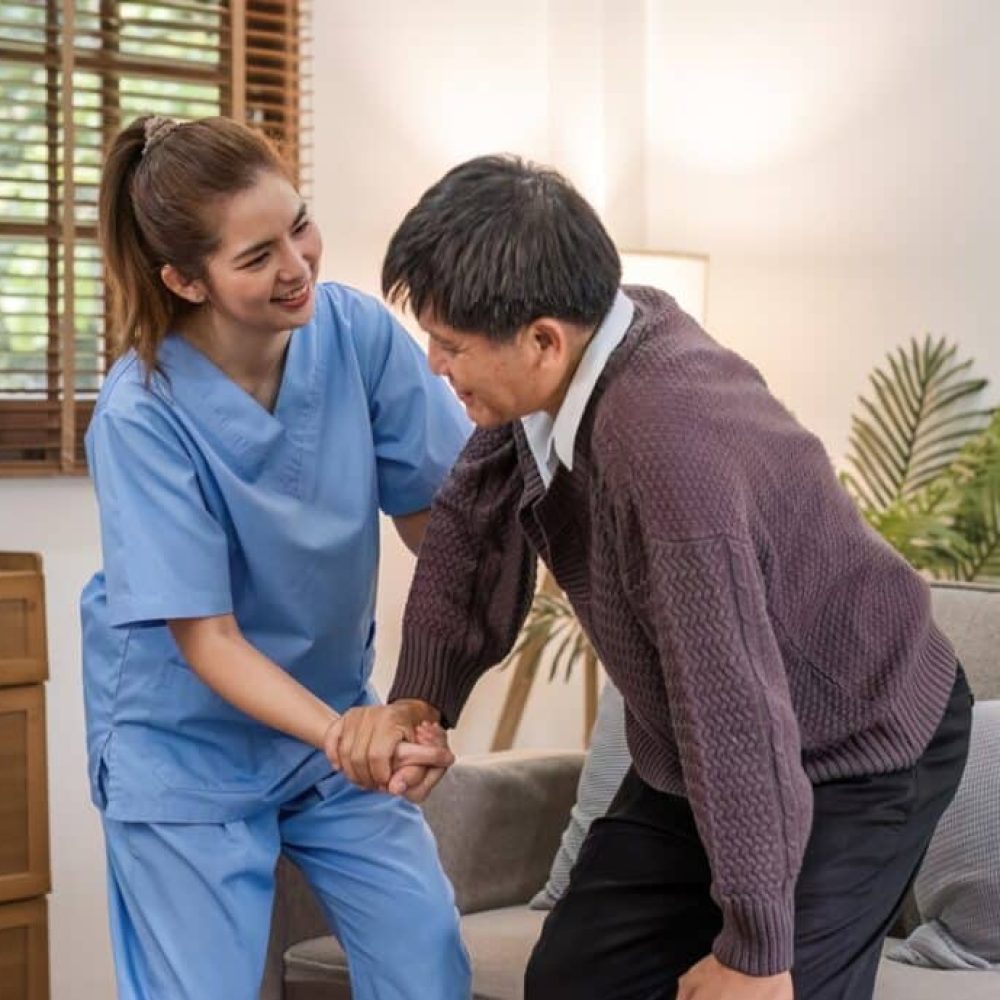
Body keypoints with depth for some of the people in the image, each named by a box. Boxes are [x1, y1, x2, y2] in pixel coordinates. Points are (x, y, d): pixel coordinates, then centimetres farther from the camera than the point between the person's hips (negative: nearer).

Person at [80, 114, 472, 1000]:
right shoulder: (144, 413, -24)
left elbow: (436, 521, -11)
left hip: (337, 708, 4)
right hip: (190, 738, -3)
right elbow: (207, 640, -21)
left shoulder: (357, 331, -16)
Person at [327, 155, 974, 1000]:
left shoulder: (676, 453, -40)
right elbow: (472, 519, 2)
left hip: (856, 757, -8)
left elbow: (741, 715, -35)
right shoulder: (558, 370, -14)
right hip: (700, 749, 8)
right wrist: (421, 697, -11)